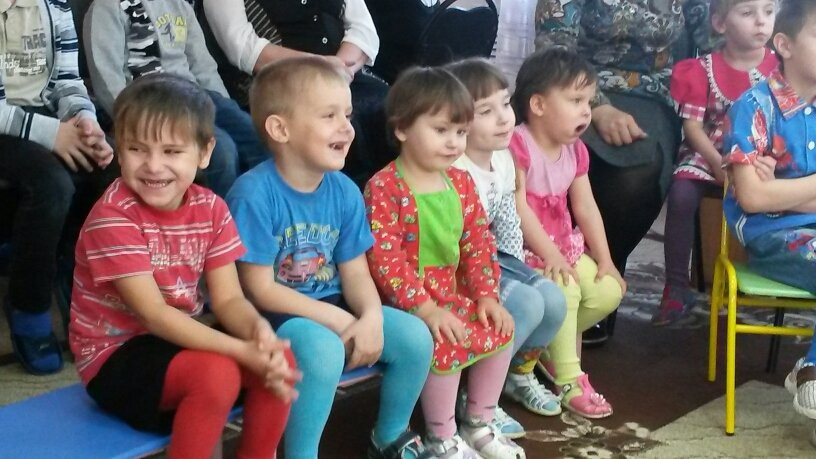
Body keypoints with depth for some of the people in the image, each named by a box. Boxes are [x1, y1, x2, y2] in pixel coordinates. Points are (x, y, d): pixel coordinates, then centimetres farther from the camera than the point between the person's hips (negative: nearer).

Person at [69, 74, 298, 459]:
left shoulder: (211, 209, -3)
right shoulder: (113, 216, -21)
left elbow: (228, 299, -7)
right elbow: (153, 314, -26)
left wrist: (258, 329, -31)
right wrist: (243, 351, -34)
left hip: (177, 340, 6)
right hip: (114, 355, -6)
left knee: (281, 362, -15)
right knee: (217, 373, -31)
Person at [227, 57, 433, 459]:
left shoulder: (344, 192, -1)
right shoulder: (254, 195, -20)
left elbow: (355, 273, 2)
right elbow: (260, 290, -19)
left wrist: (371, 318, -20)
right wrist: (339, 320, -20)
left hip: (334, 308, 7)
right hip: (274, 317, -6)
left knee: (415, 335, -8)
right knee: (322, 347, -36)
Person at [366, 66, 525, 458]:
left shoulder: (461, 183, 7)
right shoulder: (384, 188, -16)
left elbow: (478, 243, 9)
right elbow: (385, 260, -22)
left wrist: (486, 295, -3)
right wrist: (424, 308, -26)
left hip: (450, 292, 8)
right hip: (405, 301, -7)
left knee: (500, 332, -1)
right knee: (447, 343, -28)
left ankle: (479, 422, 17)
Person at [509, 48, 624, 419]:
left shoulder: (575, 151, 8)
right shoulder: (518, 145, -19)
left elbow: (586, 208, 8)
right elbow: (518, 208, -22)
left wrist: (605, 260, 2)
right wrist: (549, 254, -24)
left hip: (567, 247, 8)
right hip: (525, 250, -8)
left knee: (608, 292, -7)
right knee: (563, 291, -29)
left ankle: (550, 343, 13)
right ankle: (569, 381, -15)